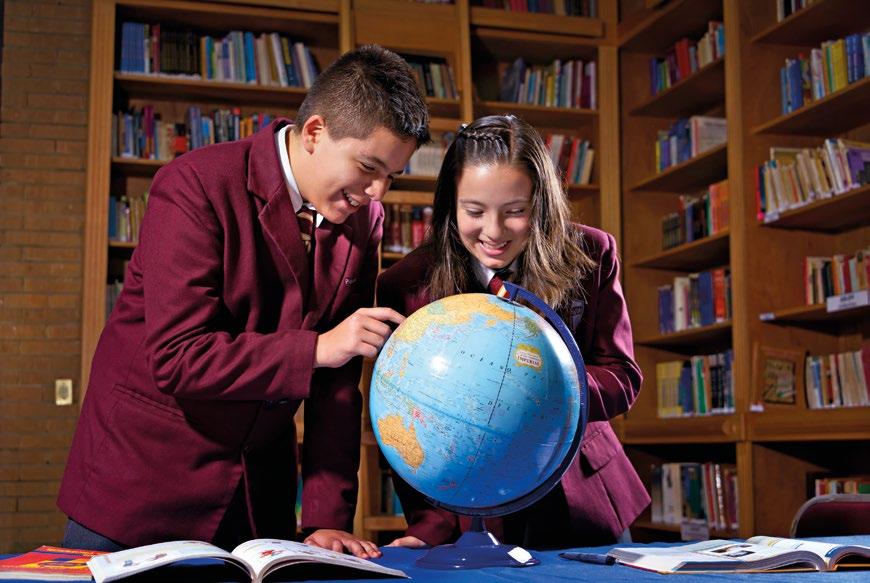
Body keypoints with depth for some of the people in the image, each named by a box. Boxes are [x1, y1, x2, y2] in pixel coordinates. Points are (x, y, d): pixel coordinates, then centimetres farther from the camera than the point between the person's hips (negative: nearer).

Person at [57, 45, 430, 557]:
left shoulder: (362, 219, -2)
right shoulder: (197, 186, -18)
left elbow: (339, 381, -3)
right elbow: (176, 359, -25)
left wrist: (327, 519, -7)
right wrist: (317, 347, -29)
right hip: (145, 470, -4)